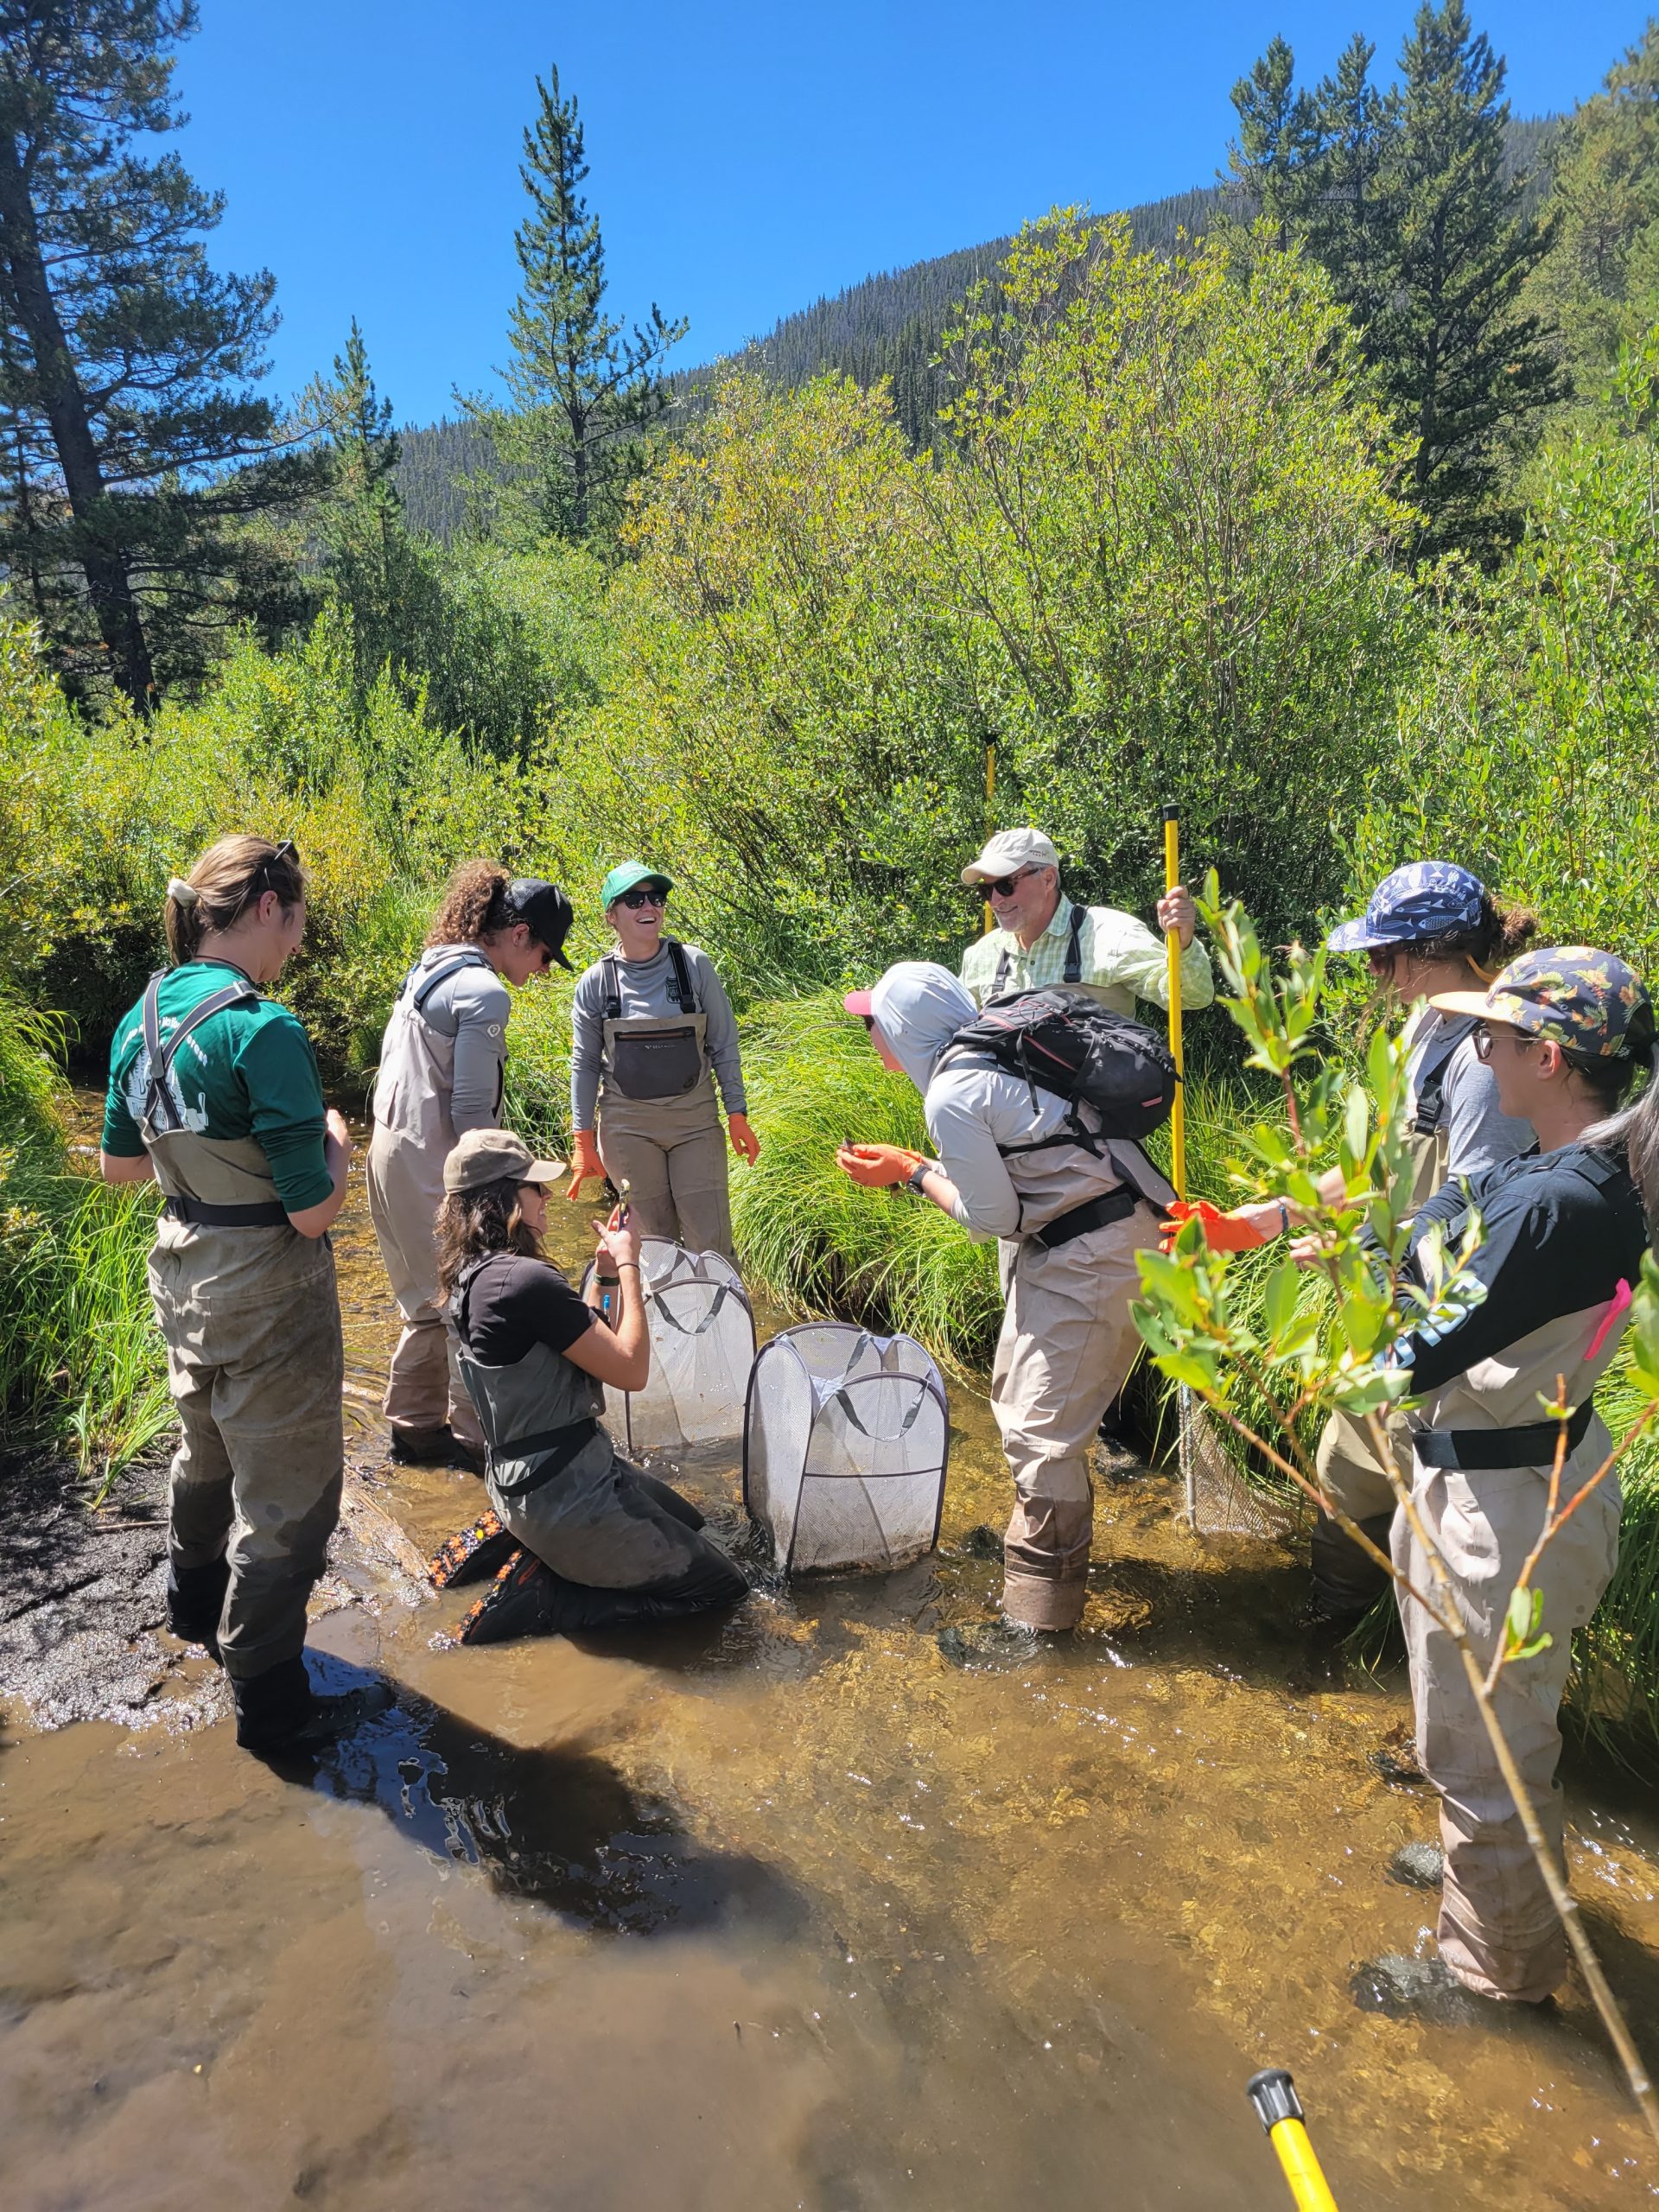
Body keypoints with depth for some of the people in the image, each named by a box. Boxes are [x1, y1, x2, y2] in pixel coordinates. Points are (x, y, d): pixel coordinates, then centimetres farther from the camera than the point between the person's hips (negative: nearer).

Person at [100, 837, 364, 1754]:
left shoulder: (142, 1018, 0)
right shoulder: (263, 1029, -25)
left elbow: (118, 1164, 13)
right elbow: (312, 1211, -24)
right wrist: (336, 1145, -6)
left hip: (182, 1280, 9)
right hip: (268, 1298, -8)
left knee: (208, 1452, 31)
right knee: (286, 1496, 8)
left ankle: (194, 1607, 54)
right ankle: (269, 1704, 24)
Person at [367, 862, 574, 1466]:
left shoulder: (428, 970, 12)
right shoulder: (484, 992, -17)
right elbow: (472, 1110, -19)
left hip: (391, 1151, 10)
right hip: (433, 1167, -10)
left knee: (429, 1302, 20)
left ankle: (414, 1426, 30)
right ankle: (480, 1435, 14)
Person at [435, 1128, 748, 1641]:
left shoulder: (470, 1275, 3)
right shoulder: (527, 1280, -27)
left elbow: (585, 1346, 11)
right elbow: (631, 1370, -21)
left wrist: (607, 1272, 4)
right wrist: (627, 1265, -12)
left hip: (517, 1478, 10)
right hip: (566, 1497, -10)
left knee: (688, 1523, 28)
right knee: (721, 1584, 4)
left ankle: (529, 1545, 16)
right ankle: (534, 1595, -2)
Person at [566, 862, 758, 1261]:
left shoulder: (694, 965, -3)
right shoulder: (597, 981, -2)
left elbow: (723, 1045, 2)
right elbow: (585, 1064, 4)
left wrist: (737, 1114, -1)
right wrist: (583, 1141, 2)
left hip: (695, 1119, 0)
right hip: (628, 1125, 0)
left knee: (712, 1243, -2)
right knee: (655, 1241, 6)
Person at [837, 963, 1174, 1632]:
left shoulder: (951, 1096, -20)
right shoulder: (993, 1052, 8)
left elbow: (993, 1218, -13)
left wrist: (914, 1173, -2)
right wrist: (908, 1163, 16)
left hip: (1092, 1256, -10)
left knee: (1040, 1427, -6)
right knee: (1017, 1391, 22)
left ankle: (1038, 1617, 5)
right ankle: (1041, 1533, 42)